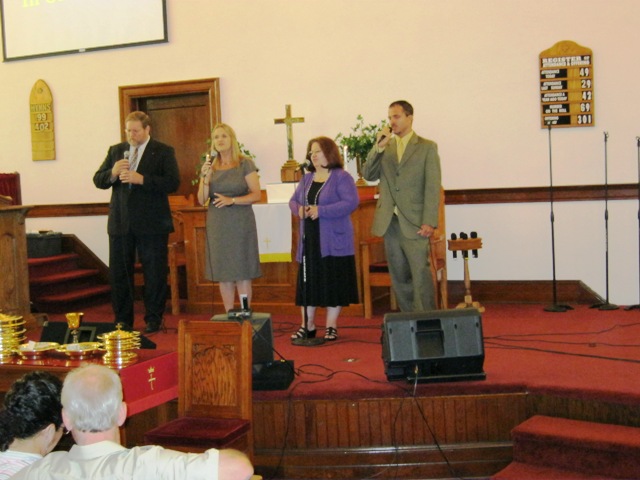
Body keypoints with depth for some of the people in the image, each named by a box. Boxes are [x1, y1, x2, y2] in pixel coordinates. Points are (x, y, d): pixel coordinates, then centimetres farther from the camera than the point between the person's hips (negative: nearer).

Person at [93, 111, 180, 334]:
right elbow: (98, 181, 10)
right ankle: (122, 320, 18)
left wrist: (141, 179, -21)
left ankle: (153, 320, 13)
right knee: (118, 273, 7)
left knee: (154, 273, 3)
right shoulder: (115, 150, 12)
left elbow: (173, 183, -12)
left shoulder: (163, 152, 0)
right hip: (120, 222, 4)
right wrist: (112, 173, -12)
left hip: (151, 223, -4)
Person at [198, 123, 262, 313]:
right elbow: (201, 200, 6)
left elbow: (256, 194, -6)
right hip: (217, 225, 3)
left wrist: (232, 200, -18)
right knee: (223, 274, 5)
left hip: (240, 224, -3)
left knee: (242, 273, -3)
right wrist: (206, 178, -10)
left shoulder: (245, 164, -1)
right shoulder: (209, 166, 9)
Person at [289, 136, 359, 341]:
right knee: (308, 282, 7)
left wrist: (320, 211, -21)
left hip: (333, 241, -6)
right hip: (309, 240, 6)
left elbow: (351, 202, -18)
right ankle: (307, 326, 16)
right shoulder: (307, 179, 15)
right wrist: (299, 209, -7)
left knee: (334, 283, 0)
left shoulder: (341, 177, -6)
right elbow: (293, 200, 18)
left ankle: (331, 326, 10)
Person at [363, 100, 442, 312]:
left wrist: (429, 222, -14)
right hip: (389, 222, 5)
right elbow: (368, 175, 5)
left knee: (421, 274, -8)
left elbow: (433, 187, -5)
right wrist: (378, 147, -6)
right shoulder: (385, 147, 15)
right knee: (399, 276, 8)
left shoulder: (427, 147, 1)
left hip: (413, 223, -4)